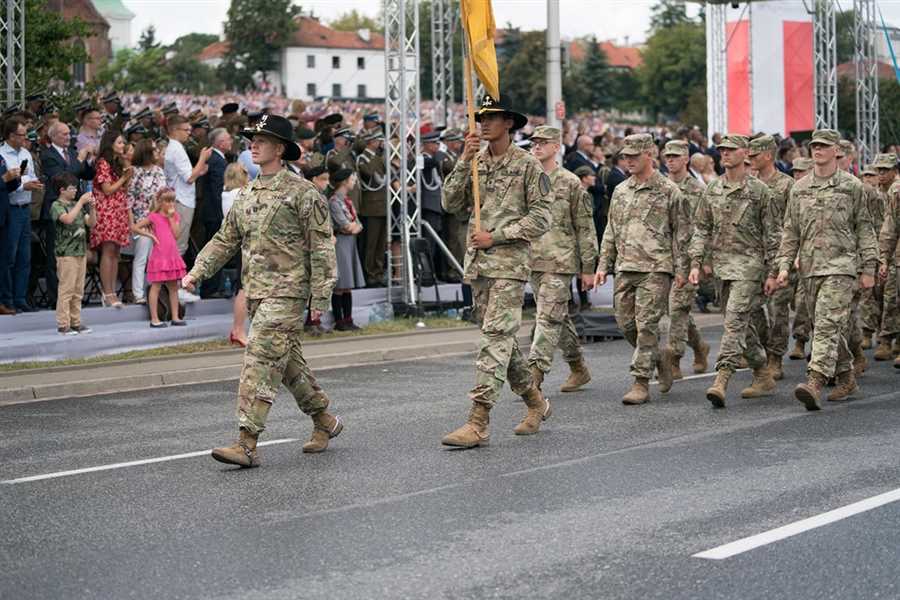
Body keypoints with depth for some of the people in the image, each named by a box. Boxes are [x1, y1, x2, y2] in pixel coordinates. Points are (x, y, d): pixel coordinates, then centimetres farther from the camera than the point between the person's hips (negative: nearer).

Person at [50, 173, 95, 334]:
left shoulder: (76, 205, 16)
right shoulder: (57, 206, -6)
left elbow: (91, 223, 14)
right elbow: (68, 219, -25)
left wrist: (91, 207, -1)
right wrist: (81, 202, -20)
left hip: (81, 251, 8)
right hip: (66, 253, -8)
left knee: (78, 290, 9)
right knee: (66, 289, -7)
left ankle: (76, 322, 15)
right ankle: (63, 324, -4)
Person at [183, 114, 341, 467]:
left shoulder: (302, 193, -6)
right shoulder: (246, 196, 16)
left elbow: (321, 246, -8)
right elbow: (224, 240, 19)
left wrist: (321, 295, -13)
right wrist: (196, 273, 6)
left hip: (286, 292, -8)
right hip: (257, 292, 8)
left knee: (260, 361, -15)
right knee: (289, 362, 15)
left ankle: (247, 443, -17)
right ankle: (325, 421, 31)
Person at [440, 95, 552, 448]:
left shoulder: (528, 165, -4)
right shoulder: (475, 163, 13)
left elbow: (541, 219, -7)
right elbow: (451, 204, 3)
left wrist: (496, 236, -13)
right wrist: (464, 162, -8)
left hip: (510, 262, -7)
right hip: (477, 262, 7)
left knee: (495, 338, -13)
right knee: (501, 338, 13)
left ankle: (478, 423, -16)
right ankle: (535, 402, 30)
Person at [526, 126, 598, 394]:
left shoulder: (570, 183, -4)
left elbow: (585, 228, -3)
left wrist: (588, 268, -5)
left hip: (560, 262, -6)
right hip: (533, 260, 6)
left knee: (548, 318, -12)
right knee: (559, 317, 14)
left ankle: (535, 374, -16)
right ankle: (578, 369, 26)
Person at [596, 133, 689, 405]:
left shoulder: (668, 190, -1)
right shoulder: (620, 191, 15)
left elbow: (681, 232, 0)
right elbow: (611, 232, 19)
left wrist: (680, 269, -6)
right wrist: (603, 265, 13)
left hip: (655, 269, -6)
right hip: (625, 268, 6)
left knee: (646, 324, -8)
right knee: (626, 323, 5)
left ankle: (641, 383, -4)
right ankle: (660, 356, 28)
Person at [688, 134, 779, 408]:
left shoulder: (758, 190, -4)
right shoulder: (712, 190, 11)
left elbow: (772, 233, -3)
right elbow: (701, 228, 12)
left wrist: (771, 270, -6)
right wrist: (695, 263, 3)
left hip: (748, 264, -6)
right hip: (722, 263, 6)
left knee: (735, 320, -16)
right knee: (743, 323, 12)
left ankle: (722, 380, -23)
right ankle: (763, 377, 24)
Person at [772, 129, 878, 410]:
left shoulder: (852, 186, 2)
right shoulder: (799, 189, 11)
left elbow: (864, 228, 3)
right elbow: (790, 231, 12)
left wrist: (868, 268, -2)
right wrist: (783, 265, 3)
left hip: (841, 265, -5)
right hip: (809, 268, 5)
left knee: (828, 324, -16)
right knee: (826, 327, 11)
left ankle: (815, 382, -26)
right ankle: (846, 377, 26)